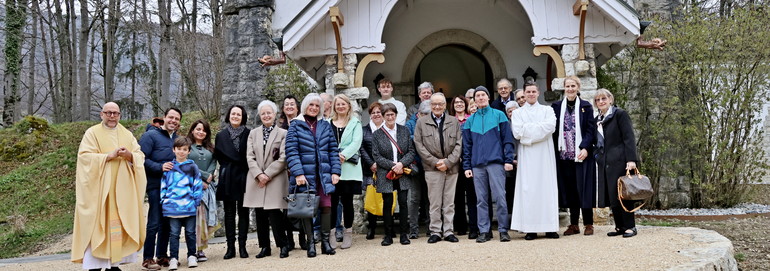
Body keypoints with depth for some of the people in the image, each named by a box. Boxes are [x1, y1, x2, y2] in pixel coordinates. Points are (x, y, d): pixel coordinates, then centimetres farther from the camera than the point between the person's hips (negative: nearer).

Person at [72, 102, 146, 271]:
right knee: (98, 225, -7)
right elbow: (84, 156, -9)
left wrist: (129, 155, -13)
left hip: (122, 189, 4)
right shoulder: (92, 133, 2)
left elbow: (140, 156, 9)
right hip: (99, 188, -4)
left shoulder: (127, 135, 14)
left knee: (119, 224, 3)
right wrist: (108, 156, -18)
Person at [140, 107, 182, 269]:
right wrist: (160, 167, -21)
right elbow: (142, 158, -13)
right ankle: (147, 258, 3)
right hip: (156, 186, -6)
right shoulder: (151, 136, -5)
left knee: (167, 223, 11)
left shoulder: (178, 138, 14)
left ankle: (162, 255, 22)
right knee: (154, 223, -6)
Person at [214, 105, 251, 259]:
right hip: (228, 179, 2)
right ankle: (230, 247, 6)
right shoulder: (221, 136, 8)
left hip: (243, 178, -1)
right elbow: (218, 157, 7)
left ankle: (242, 246, 6)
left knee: (243, 212, 2)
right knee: (229, 213, 4)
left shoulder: (248, 134, 3)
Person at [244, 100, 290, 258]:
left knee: (275, 214, -10)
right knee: (260, 215, 5)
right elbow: (250, 157, 6)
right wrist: (259, 174, -9)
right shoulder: (253, 134, 14)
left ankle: (283, 245, 2)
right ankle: (264, 247, 13)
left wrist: (267, 174, -10)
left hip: (275, 179, -4)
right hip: (256, 180, 4)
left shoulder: (283, 133, 3)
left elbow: (283, 158, -4)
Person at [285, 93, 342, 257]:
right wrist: (298, 173, -15)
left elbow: (333, 150, 11)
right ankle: (310, 243, 11)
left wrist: (335, 171, 2)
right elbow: (291, 151, -6)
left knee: (326, 207, -1)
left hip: (323, 174, 3)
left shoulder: (325, 125, 12)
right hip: (305, 174, -3)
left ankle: (325, 242, 10)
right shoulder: (296, 125, 2)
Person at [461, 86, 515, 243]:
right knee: (481, 200, 4)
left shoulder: (499, 115, 7)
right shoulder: (470, 120, 14)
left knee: (499, 197, -7)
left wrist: (508, 160, -6)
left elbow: (507, 140, 3)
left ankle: (503, 230, 0)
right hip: (477, 165, 3)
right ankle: (484, 231, 8)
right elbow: (466, 146, 14)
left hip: (496, 163, -3)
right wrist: (467, 166, 7)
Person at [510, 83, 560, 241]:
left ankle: (550, 228, 0)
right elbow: (517, 132, -3)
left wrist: (528, 128, -6)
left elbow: (551, 127, -7)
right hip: (527, 155, 0)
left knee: (547, 188, -2)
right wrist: (539, 128, -4)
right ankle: (530, 229, -4)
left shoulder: (547, 110, 12)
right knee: (527, 189, -5)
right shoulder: (517, 112, 12)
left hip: (545, 154, 0)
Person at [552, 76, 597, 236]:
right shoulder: (557, 107, 10)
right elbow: (554, 130, 8)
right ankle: (574, 224, 11)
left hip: (582, 155, -2)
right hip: (564, 155, 2)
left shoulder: (586, 106, 4)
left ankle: (588, 224, 6)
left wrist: (585, 148, -14)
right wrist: (556, 150, -2)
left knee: (584, 188, -2)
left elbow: (591, 129, -2)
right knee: (569, 190, 4)